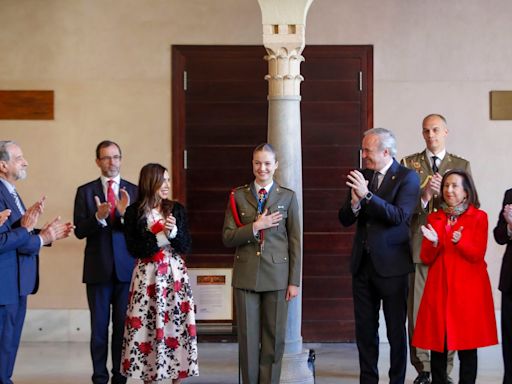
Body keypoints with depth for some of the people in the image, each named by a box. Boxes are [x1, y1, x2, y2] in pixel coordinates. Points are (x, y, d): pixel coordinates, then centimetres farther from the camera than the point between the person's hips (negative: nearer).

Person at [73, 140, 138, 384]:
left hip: (126, 268, 0)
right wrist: (98, 217, -21)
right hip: (98, 269, 0)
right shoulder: (85, 191, 4)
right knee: (99, 326, 5)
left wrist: (127, 213, -22)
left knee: (123, 325, 6)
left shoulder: (134, 191, 4)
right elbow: (79, 231, -3)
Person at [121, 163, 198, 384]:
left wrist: (174, 231, -15)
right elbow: (134, 249, -7)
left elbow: (185, 247, 3)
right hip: (147, 276, -2)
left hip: (174, 275, 2)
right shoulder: (134, 212, -2)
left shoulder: (176, 209, 5)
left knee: (176, 325, 0)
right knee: (146, 327, -1)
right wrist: (162, 236, -14)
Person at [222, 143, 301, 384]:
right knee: (248, 337, 3)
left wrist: (294, 281, -1)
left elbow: (295, 242, 3)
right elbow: (227, 238, 1)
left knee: (274, 337, 3)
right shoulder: (238, 196, 5)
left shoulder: (288, 197, 4)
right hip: (246, 276, 0)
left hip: (277, 276, 0)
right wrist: (256, 226, -13)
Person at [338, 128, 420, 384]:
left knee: (396, 330, 5)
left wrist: (367, 195, -27)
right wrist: (355, 202, -16)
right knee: (364, 329, 11)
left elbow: (399, 216, -20)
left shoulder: (407, 177, -7)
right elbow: (345, 220, 5)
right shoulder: (361, 176, 8)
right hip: (363, 264, 5)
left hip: (391, 264, -5)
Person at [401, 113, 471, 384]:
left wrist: (442, 193, -10)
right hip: (419, 245, 0)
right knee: (418, 309, -2)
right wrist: (424, 196, -15)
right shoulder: (409, 164, 10)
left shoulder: (461, 165, 11)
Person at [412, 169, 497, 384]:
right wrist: (433, 243, -12)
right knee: (437, 345, 0)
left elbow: (478, 255, -6)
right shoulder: (433, 218, 12)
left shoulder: (478, 217, 2)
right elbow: (426, 259, 8)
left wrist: (460, 242, -23)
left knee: (467, 345, -3)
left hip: (468, 288, -3)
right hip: (439, 288, 3)